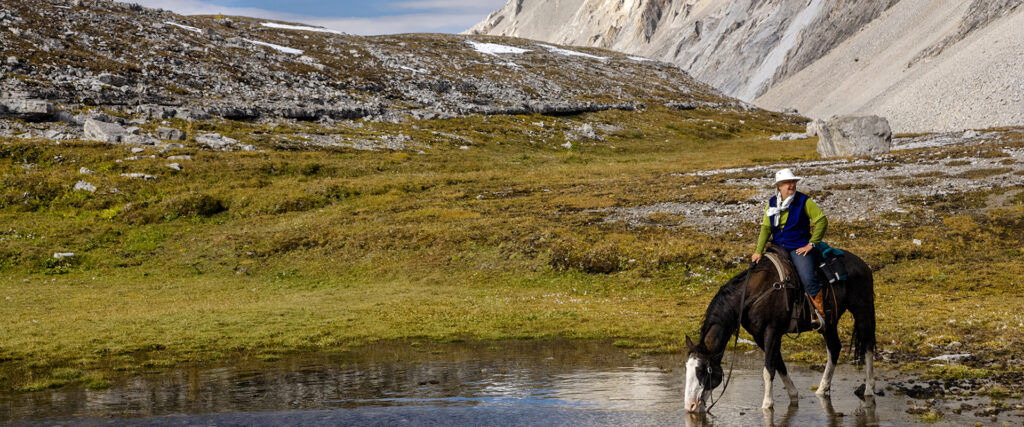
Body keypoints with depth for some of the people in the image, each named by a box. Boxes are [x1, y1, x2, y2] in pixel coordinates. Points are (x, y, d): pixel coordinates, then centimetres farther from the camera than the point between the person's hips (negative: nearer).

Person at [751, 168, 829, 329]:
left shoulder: (804, 201, -5)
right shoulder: (772, 203, 6)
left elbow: (822, 220, -6)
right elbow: (765, 228, 6)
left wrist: (811, 244, -10)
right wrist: (758, 251, -3)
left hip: (799, 248, -5)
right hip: (778, 247, 5)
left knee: (808, 279, -24)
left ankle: (819, 314, -10)